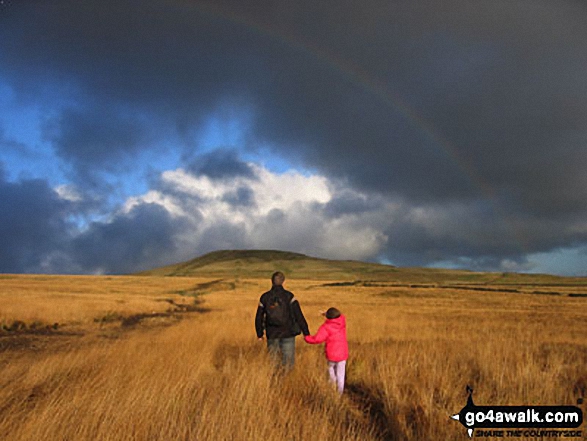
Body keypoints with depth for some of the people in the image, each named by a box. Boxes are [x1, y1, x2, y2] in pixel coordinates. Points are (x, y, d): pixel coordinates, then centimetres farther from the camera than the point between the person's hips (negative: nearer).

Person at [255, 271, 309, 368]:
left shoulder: (264, 297, 1)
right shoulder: (289, 296, -7)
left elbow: (259, 318, 6)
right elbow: (299, 316, -11)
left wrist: (259, 334, 19)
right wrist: (306, 333, -8)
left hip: (272, 335, 2)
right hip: (288, 334, -2)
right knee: (288, 362, 5)